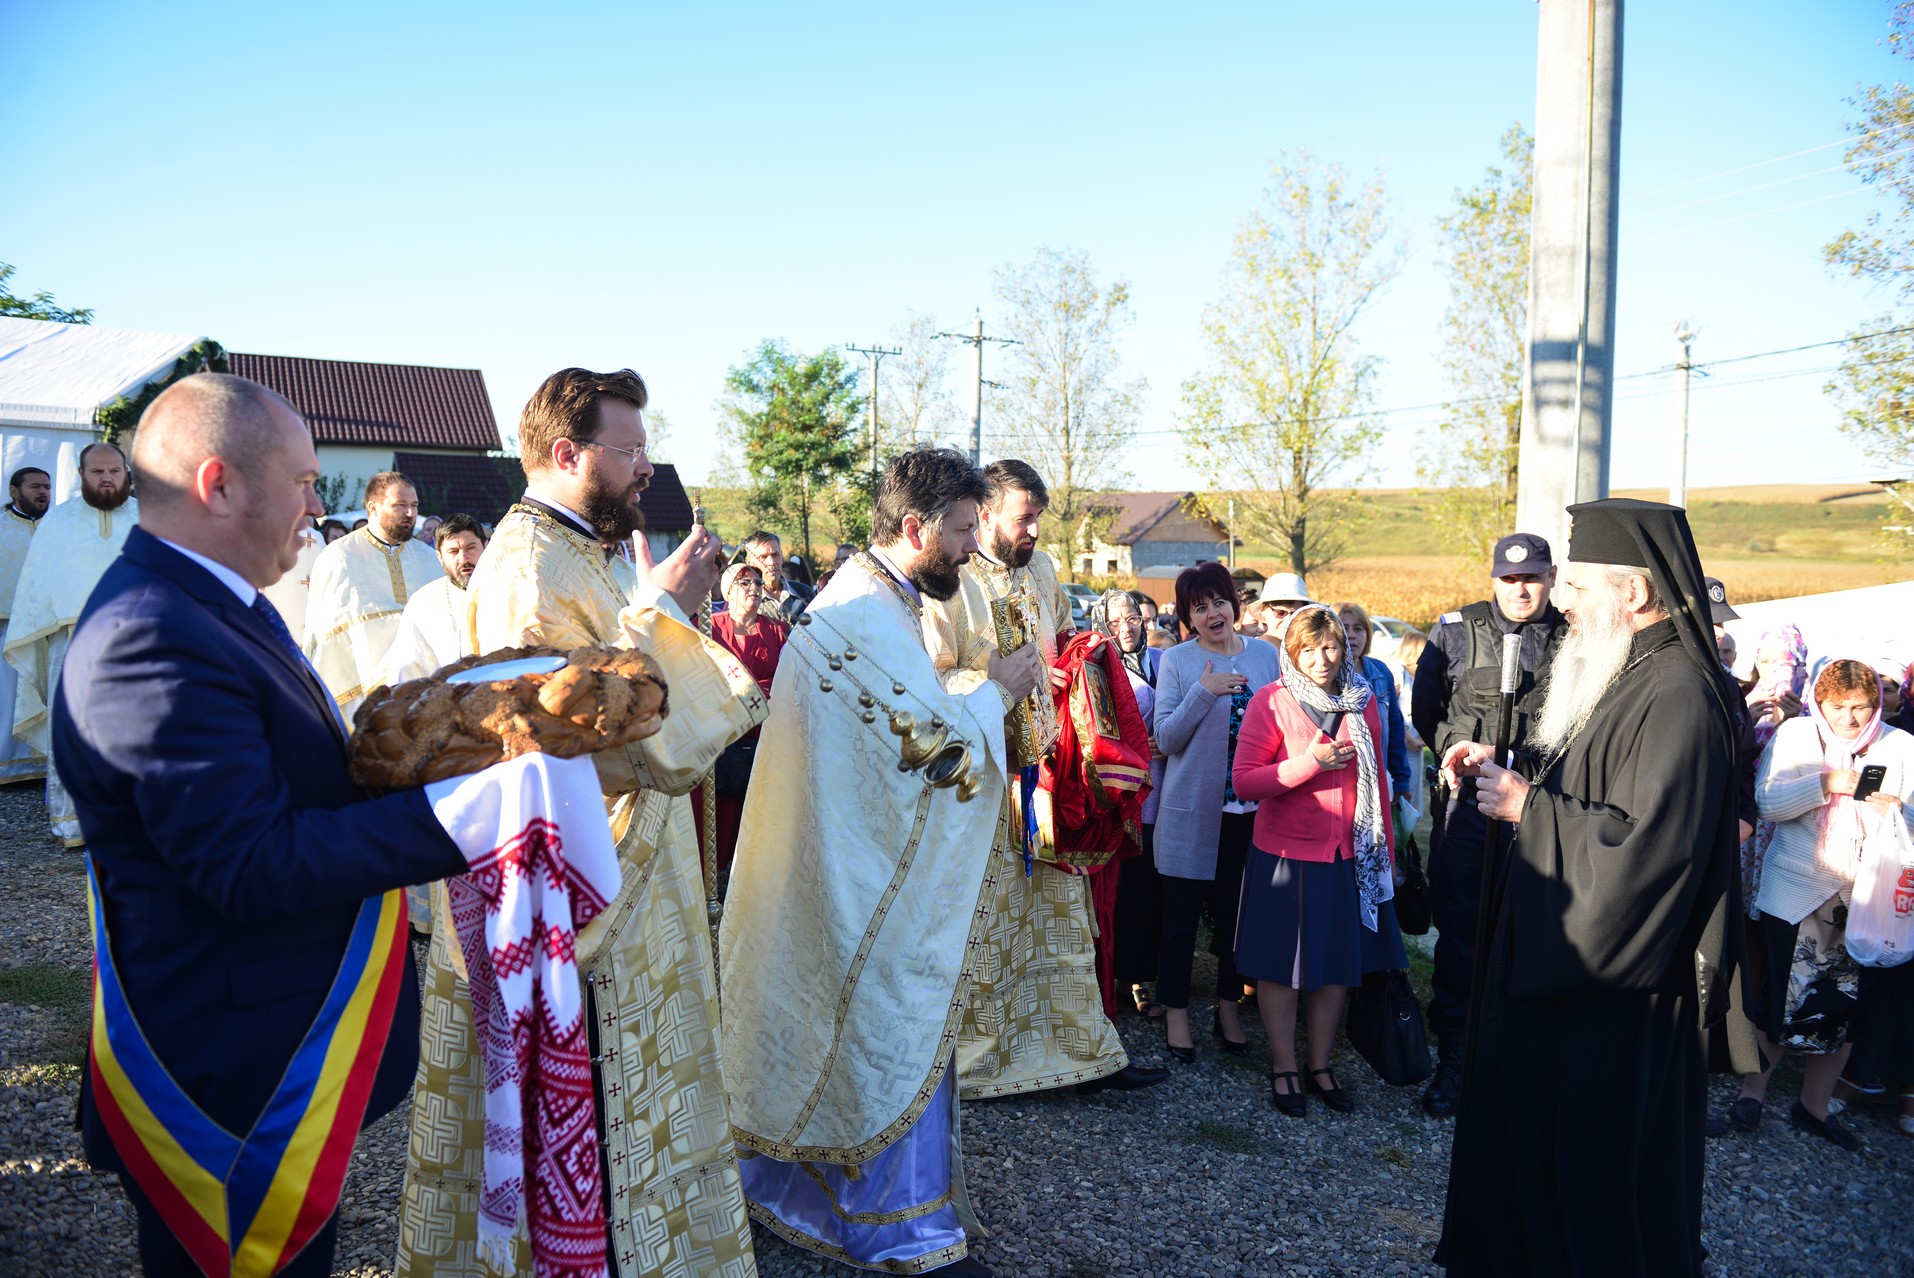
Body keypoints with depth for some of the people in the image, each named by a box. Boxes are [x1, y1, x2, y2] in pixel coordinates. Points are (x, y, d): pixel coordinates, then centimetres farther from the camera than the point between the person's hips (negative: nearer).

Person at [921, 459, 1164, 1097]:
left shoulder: (1042, 571, 12)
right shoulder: (950, 582, -10)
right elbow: (933, 679, -16)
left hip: (1043, 767, 6)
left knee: (1064, 912, 11)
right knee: (985, 918, 3)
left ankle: (1088, 1050, 21)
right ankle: (977, 1059, 18)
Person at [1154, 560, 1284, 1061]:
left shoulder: (1266, 656, 6)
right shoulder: (1176, 662, -3)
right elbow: (1166, 739, -9)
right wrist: (1204, 693, -21)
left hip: (1250, 809, 3)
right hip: (1191, 810, -3)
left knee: (1238, 911, 13)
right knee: (1182, 916, 4)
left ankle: (1229, 1008, 29)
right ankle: (1176, 1011, 21)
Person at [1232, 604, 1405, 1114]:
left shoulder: (1364, 702, 4)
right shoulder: (1271, 701, -9)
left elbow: (1378, 780, 12)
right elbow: (1244, 781, -14)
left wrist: (1387, 853, 13)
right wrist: (1310, 763, -23)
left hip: (1349, 857, 4)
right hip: (1285, 856, -4)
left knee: (1338, 963, 13)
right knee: (1282, 965, 7)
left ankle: (1320, 1066, 30)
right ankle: (1283, 1068, 24)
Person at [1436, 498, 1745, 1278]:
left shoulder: (1677, 697, -24)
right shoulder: (1616, 675, 9)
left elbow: (1647, 846, -29)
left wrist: (1527, 808, -20)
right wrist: (1503, 765, 3)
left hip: (1619, 998, -10)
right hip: (1558, 960, 10)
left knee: (1593, 1170, 7)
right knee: (1527, 1140, 21)